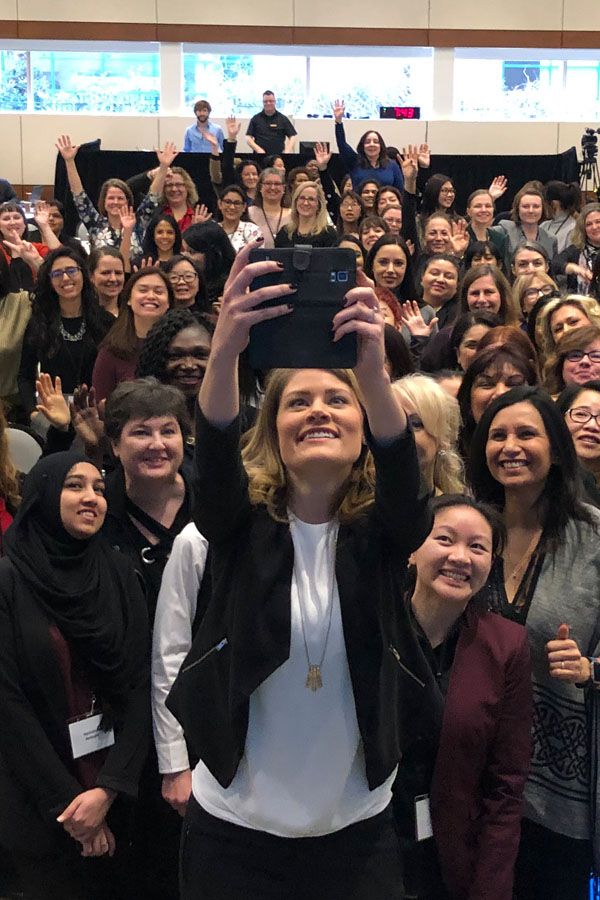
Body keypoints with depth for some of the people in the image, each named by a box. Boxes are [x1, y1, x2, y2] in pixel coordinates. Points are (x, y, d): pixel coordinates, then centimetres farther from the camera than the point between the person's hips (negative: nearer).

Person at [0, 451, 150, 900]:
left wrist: (109, 788, -14)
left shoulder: (119, 574, 0)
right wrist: (64, 802, -12)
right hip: (38, 800, -3)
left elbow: (140, 683, -4)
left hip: (116, 790, 3)